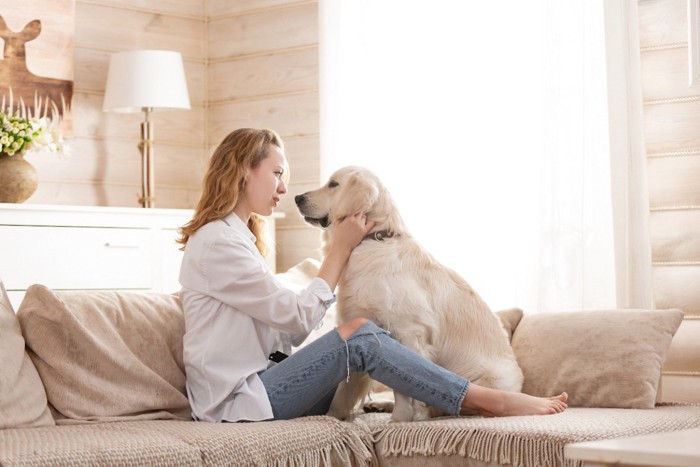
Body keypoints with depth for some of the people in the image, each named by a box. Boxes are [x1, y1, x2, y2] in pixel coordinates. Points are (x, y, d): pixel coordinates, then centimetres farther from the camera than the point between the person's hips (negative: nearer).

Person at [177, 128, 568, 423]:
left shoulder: (237, 238, 21)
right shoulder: (216, 242, -11)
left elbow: (288, 332, 13)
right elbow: (298, 319, -14)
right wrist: (341, 249, -5)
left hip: (257, 386, 9)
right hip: (238, 401, -9)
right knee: (360, 336, -20)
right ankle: (490, 402, -17)